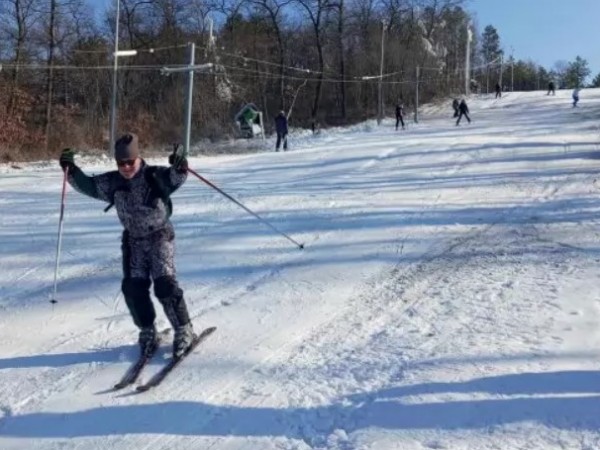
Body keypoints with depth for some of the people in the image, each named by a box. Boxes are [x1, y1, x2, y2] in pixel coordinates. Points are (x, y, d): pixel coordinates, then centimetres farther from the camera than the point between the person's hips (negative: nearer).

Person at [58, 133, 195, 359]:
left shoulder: (156, 176, -13)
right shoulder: (112, 182, 0)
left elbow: (176, 177, -28)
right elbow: (88, 185, 4)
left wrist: (179, 167, -50)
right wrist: (71, 170, -11)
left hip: (160, 236, -4)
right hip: (134, 240, 4)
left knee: (165, 285, -13)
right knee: (133, 287, -3)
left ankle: (184, 330, 2)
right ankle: (147, 332, 14)